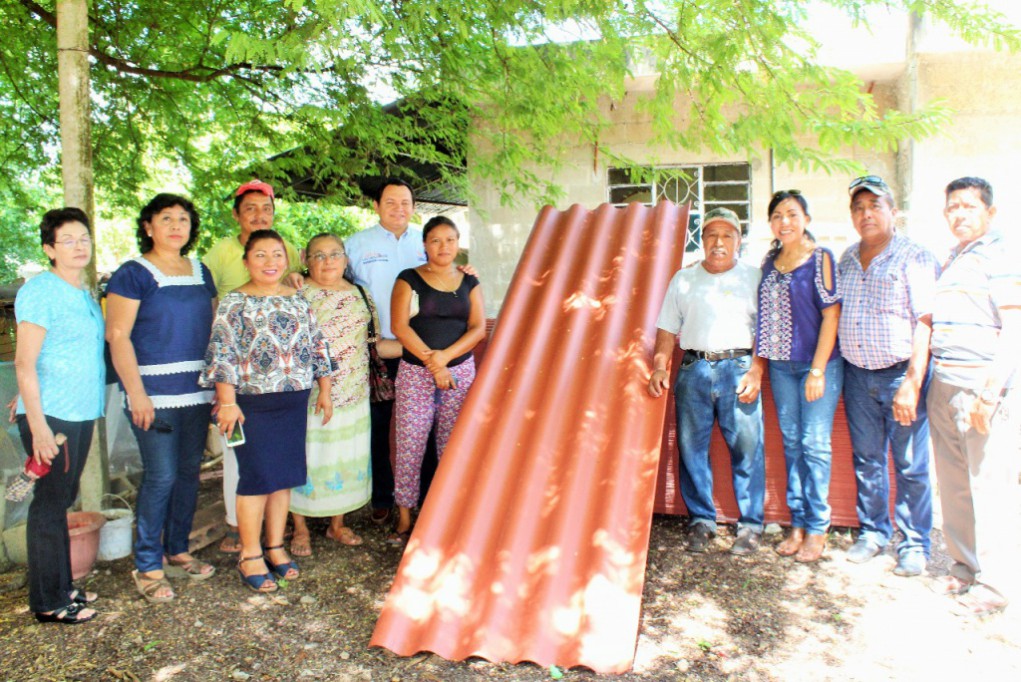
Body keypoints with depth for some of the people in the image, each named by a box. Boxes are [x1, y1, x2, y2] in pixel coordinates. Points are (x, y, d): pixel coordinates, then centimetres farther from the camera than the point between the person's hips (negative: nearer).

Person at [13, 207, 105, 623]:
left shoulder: (84, 293, 13)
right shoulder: (40, 291, -12)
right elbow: (24, 364, -17)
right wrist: (38, 425, -20)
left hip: (80, 415, 8)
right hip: (51, 417, -8)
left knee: (62, 500, 16)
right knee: (49, 504, 1)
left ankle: (61, 587, 29)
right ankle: (48, 602, 13)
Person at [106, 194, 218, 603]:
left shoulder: (200, 272, 13)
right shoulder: (133, 274, -5)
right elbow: (117, 335, -10)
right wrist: (136, 392, -16)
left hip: (197, 390, 6)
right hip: (155, 392, -6)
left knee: (189, 473, 11)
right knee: (161, 477, -5)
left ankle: (177, 552, 26)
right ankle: (147, 567, 9)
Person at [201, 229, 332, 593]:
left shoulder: (298, 300, 10)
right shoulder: (234, 302, -4)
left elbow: (316, 347, 14)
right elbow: (222, 355, -9)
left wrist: (324, 390, 12)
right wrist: (227, 402, -14)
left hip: (294, 402, 5)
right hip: (253, 403, -5)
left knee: (285, 477, 11)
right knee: (257, 478, -1)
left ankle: (276, 547, 25)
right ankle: (250, 557, 13)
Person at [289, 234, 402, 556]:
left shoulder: (359, 295, 10)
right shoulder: (297, 294, -3)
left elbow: (372, 344, 11)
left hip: (353, 395, 4)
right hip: (308, 395, -4)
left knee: (348, 459, 11)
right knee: (305, 459, 4)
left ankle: (337, 524, 30)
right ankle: (300, 528, 23)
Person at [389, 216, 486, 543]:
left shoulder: (469, 282, 11)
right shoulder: (409, 280, 3)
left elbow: (478, 327, 2)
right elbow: (399, 326, -7)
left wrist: (446, 355, -13)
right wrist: (432, 362, -13)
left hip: (460, 371, 2)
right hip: (415, 372, -2)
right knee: (409, 447, -1)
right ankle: (404, 518, 11)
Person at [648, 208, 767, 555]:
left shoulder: (754, 278, 9)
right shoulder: (684, 279, 15)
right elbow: (667, 329, 13)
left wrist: (756, 372, -9)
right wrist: (659, 367, 0)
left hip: (738, 367, -2)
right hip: (693, 369, 2)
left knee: (747, 447, -4)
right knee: (691, 447, 3)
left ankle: (750, 525, 8)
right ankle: (701, 520, 16)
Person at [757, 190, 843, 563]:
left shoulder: (821, 258, -5)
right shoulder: (769, 262, 10)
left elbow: (832, 314, -10)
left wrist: (818, 370, -14)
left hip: (819, 363, -5)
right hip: (781, 365, 5)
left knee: (815, 444, -2)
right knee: (792, 444, 9)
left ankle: (817, 528, 10)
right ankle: (798, 524, 18)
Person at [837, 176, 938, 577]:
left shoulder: (914, 258, -6)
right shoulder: (846, 261, 11)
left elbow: (925, 323, -12)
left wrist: (912, 383, -19)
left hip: (901, 373, -5)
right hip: (857, 375, 5)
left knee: (910, 465, 1)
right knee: (866, 460, 12)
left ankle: (914, 544, 16)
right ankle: (872, 531, 26)